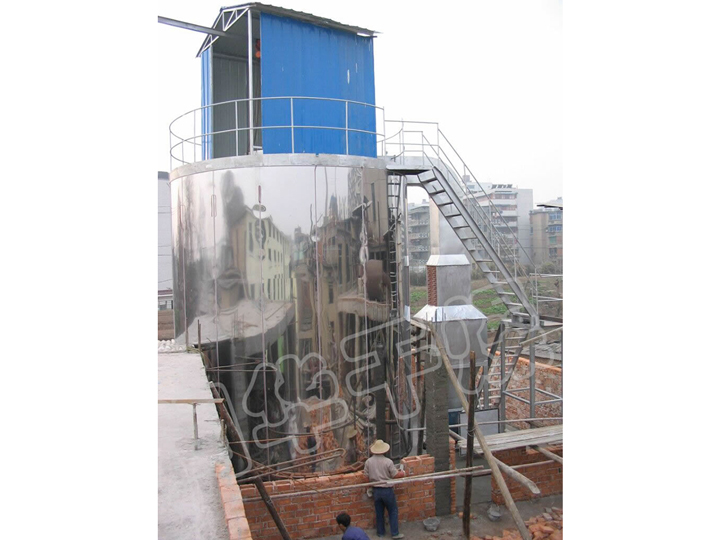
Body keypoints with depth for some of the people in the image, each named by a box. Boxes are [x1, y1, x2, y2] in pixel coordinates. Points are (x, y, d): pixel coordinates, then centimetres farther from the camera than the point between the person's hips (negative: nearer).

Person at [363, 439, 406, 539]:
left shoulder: (368, 462, -8)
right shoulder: (388, 461, -19)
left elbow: (367, 476, 1)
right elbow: (395, 475, -11)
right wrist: (403, 473, 9)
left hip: (376, 490, 4)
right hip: (387, 490, -3)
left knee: (379, 512, 17)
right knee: (393, 511, 11)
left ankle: (380, 532, 28)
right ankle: (395, 533, 14)